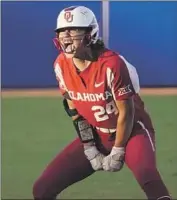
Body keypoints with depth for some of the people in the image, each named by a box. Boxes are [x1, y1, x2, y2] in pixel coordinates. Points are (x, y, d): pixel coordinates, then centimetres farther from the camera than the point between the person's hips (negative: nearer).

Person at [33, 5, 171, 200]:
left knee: (147, 176, -37)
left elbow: (126, 112, -19)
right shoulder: (61, 65, -9)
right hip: (95, 135, 6)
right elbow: (74, 109, 2)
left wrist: (117, 153, -13)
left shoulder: (111, 64, -27)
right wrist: (89, 149, -1)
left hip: (131, 131, -6)